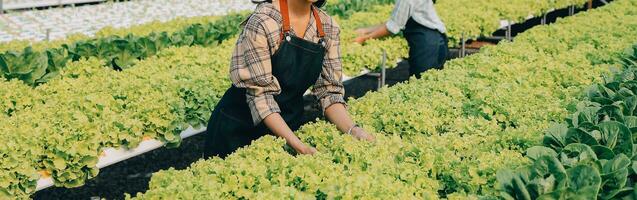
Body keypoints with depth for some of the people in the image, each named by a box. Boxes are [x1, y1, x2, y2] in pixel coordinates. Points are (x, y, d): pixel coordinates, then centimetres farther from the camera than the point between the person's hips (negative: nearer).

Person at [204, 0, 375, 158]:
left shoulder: (328, 27, -5)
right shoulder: (263, 22, -22)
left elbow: (330, 90, -5)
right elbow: (260, 94, -24)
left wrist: (353, 131, -21)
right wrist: (300, 146, -31)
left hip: (289, 126, 5)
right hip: (239, 129, -4)